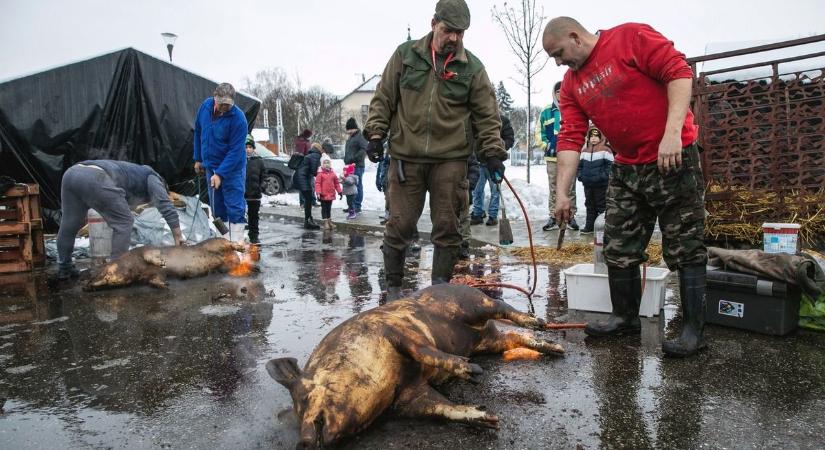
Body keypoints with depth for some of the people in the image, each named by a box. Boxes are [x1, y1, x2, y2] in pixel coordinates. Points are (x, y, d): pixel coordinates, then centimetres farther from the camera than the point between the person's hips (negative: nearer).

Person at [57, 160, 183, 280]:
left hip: (71, 173, 9)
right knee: (124, 222, 5)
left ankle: (64, 269, 32)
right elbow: (164, 205, 8)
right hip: (96, 178, -8)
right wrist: (178, 236, 9)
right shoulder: (152, 177, 22)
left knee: (69, 223, 21)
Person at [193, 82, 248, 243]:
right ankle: (224, 240, 20)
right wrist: (198, 158, 14)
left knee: (235, 206, -6)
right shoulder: (205, 106, -3)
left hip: (232, 168, -6)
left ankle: (237, 241, -1)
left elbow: (235, 151, -22)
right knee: (217, 207, 10)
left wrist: (220, 173, -26)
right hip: (210, 166, 6)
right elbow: (198, 132, 11)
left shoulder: (238, 118, -21)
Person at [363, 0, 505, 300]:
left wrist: (492, 152, -5)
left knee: (447, 228, 4)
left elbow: (487, 116, 5)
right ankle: (393, 286, 19)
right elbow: (383, 99, 8)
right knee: (400, 225, 3)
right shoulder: (405, 55, 5)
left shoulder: (473, 67, 4)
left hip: (450, 160, 0)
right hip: (406, 157, 0)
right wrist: (375, 134, -1)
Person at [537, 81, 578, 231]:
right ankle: (553, 218, 10)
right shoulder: (546, 112, 7)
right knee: (553, 189, 5)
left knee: (570, 188, 4)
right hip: (552, 157, 1)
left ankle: (571, 216, 12)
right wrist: (546, 145, -2)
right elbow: (539, 131, 9)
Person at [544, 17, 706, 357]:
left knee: (685, 249, -2)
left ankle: (694, 330, 8)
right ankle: (625, 318, 25)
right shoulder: (571, 84, 8)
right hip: (626, 170, 7)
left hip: (673, 159, -6)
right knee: (619, 249, 10)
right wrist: (562, 192, -6)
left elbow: (679, 72, -15)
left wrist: (672, 132, -25)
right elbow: (571, 139, 1)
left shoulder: (631, 37, -8)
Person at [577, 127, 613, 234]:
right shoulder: (584, 151, 9)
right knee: (590, 205, 13)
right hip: (587, 183, 5)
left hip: (601, 184, -5)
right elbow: (580, 164, 18)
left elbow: (610, 165, -9)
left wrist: (604, 176, -18)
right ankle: (589, 225, 20)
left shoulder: (605, 150, -6)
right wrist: (580, 175, 4)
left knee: (601, 205, 0)